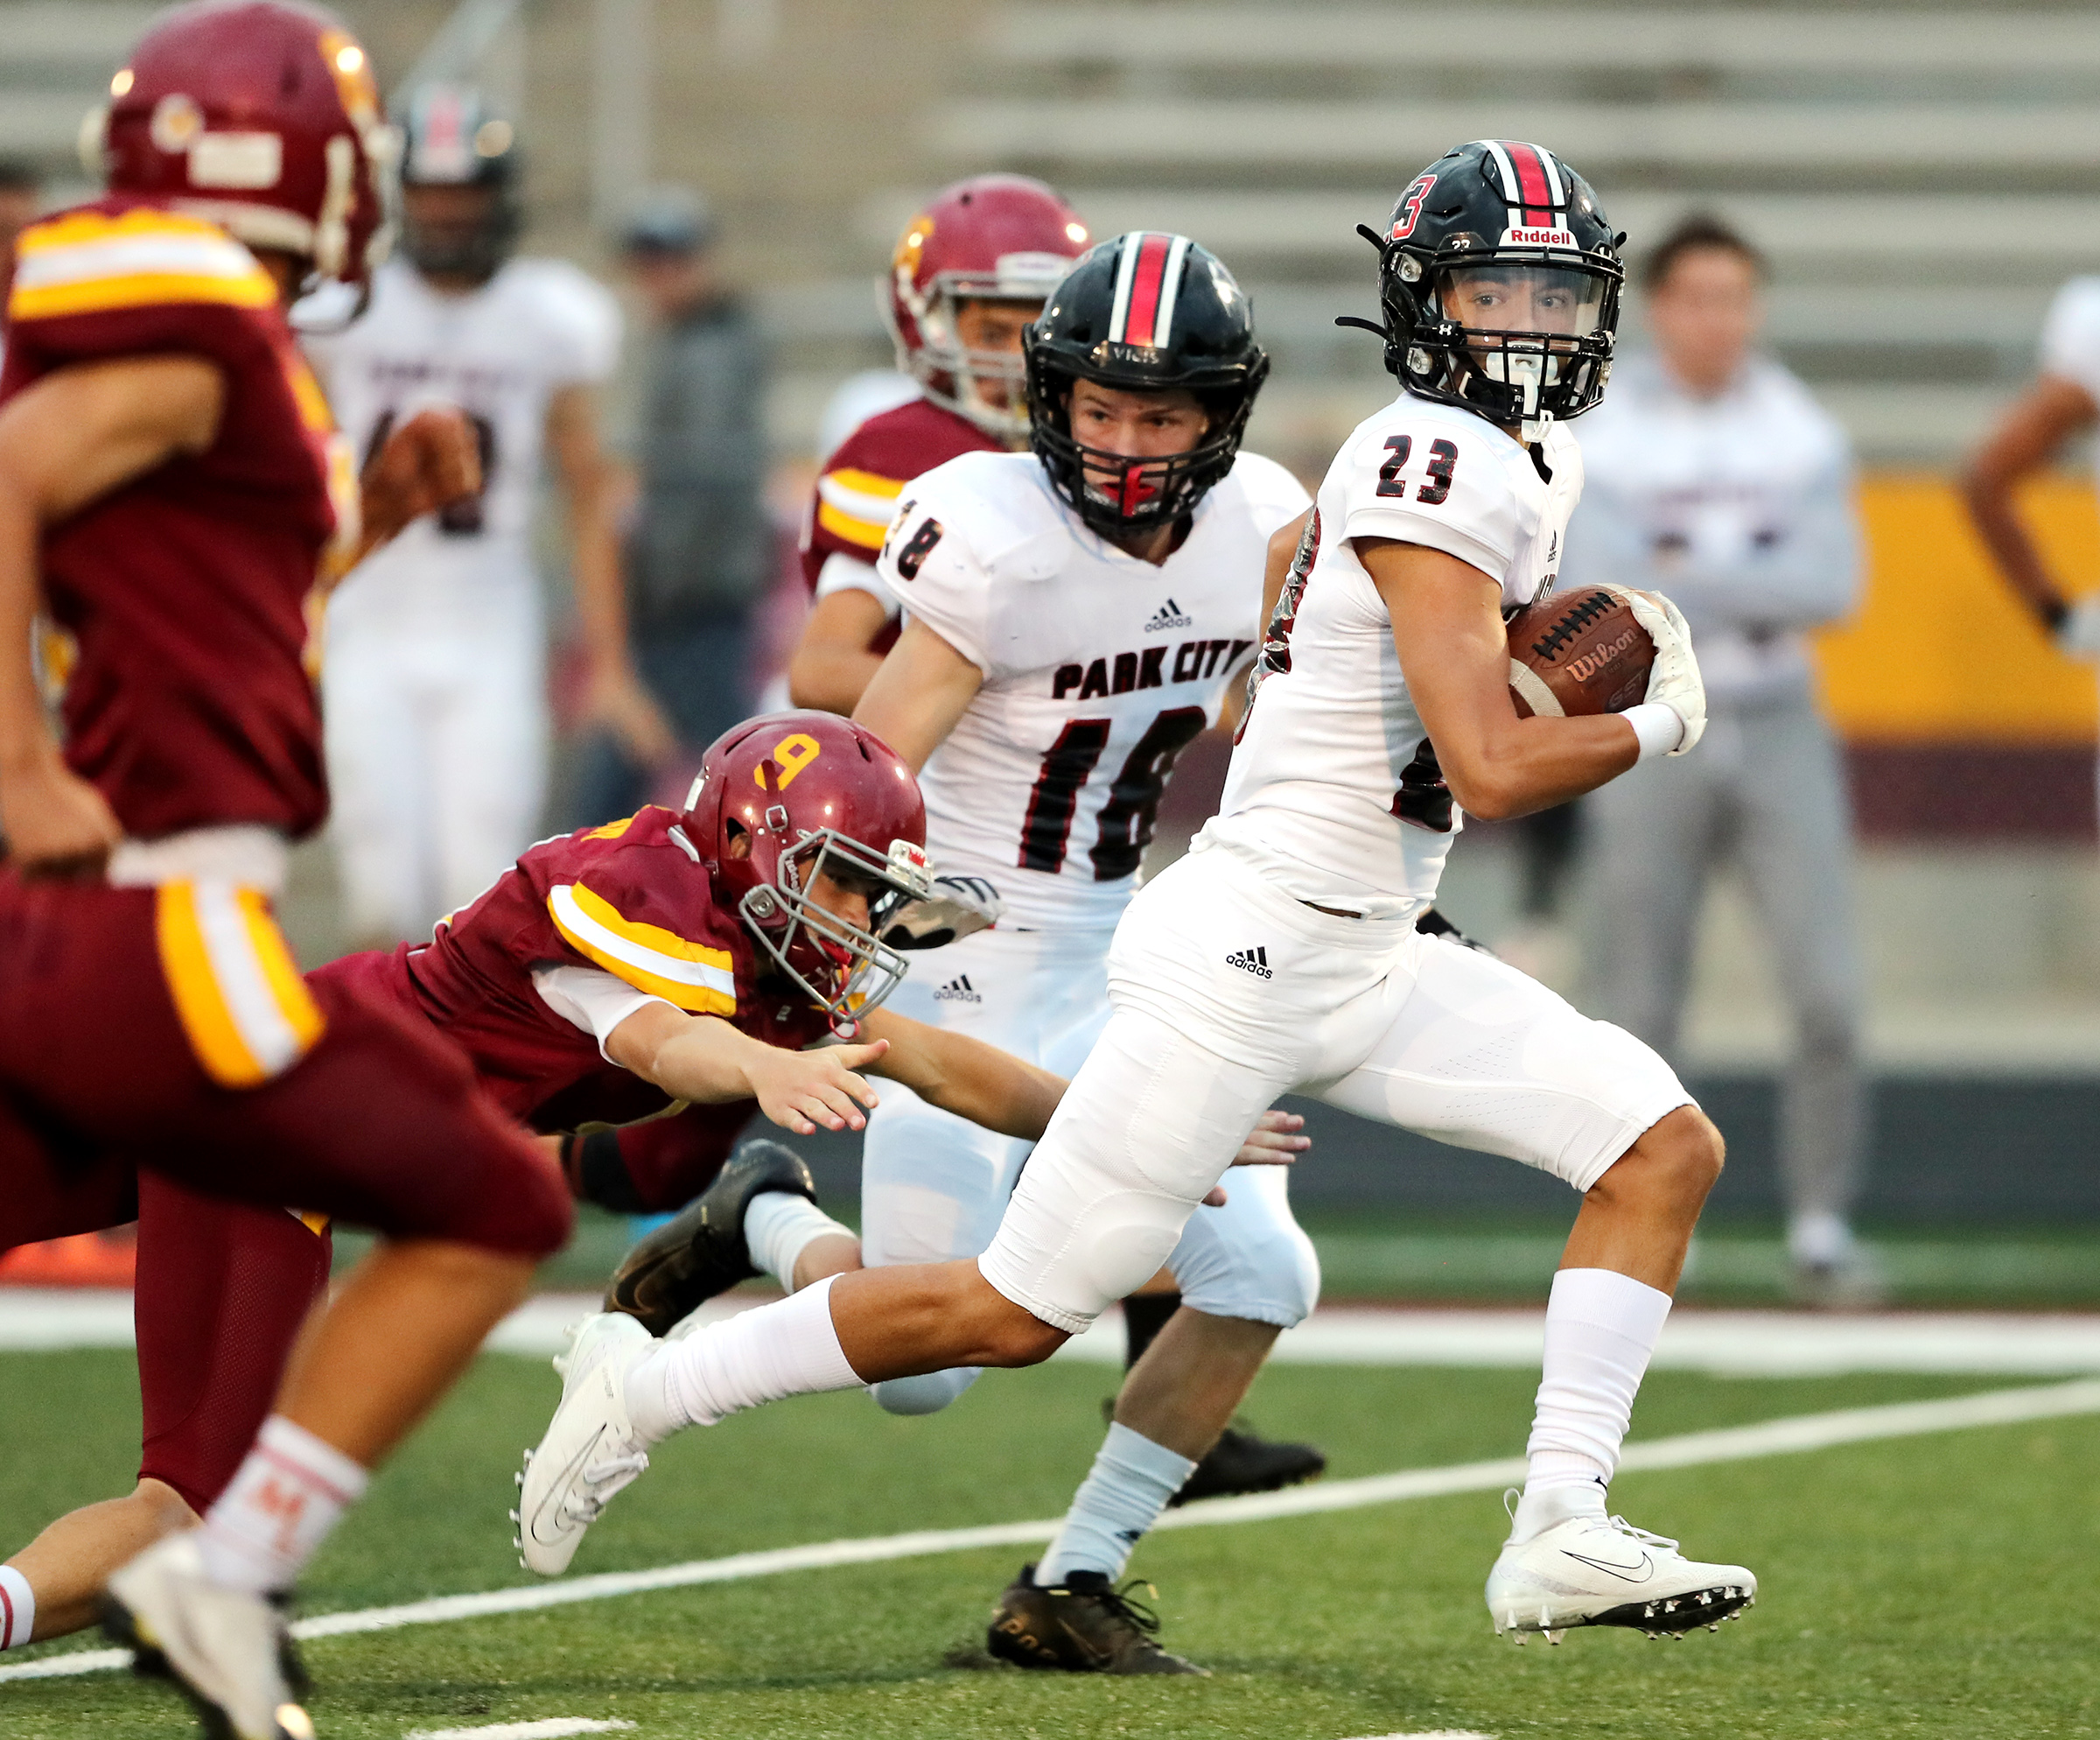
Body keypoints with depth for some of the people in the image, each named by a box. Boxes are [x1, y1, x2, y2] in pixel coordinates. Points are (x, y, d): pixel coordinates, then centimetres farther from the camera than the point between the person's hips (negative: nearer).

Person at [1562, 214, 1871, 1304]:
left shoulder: (1802, 433, 5)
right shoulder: (1604, 438, -3)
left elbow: (1833, 586, -8)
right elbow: (1600, 598, -16)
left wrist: (1688, 578, -15)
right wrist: (1753, 589, -17)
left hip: (1780, 733, 2)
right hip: (1650, 729, -2)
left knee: (1830, 995, -8)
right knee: (1637, 1009, -1)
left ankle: (1821, 1227, 2)